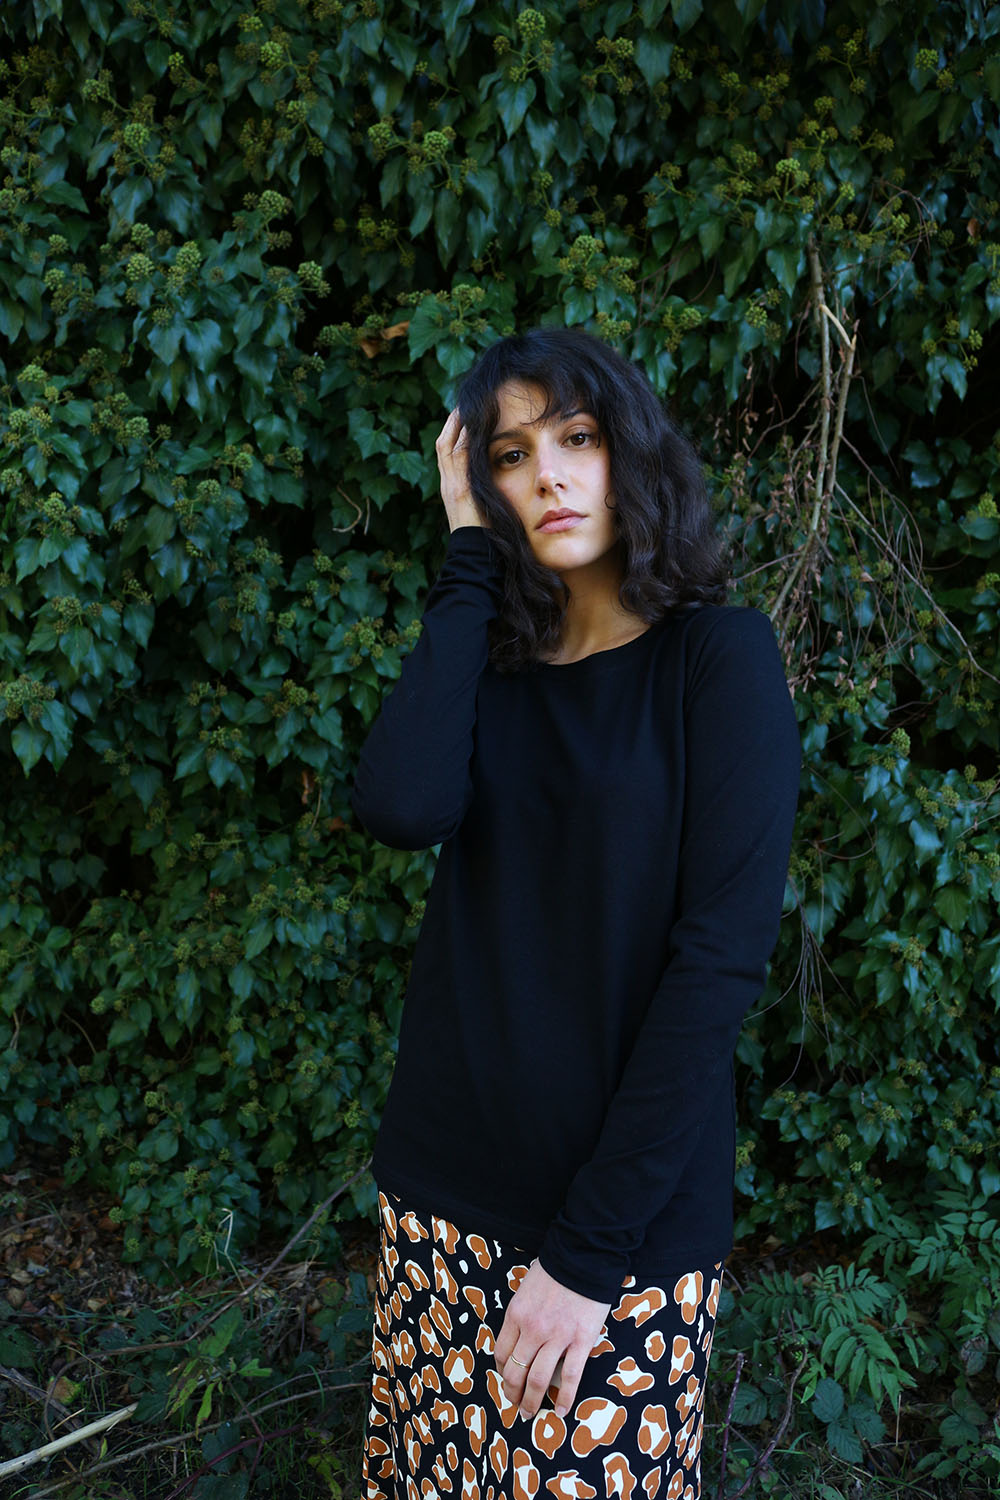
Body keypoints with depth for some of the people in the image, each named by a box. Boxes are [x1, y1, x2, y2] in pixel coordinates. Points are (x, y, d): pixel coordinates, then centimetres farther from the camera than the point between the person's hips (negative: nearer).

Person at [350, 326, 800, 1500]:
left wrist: (589, 1249, -16)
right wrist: (470, 564, -9)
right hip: (447, 1183, 4)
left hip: (627, 1216, -4)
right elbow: (401, 808, -17)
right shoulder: (491, 666, 5)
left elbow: (721, 960, -15)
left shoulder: (718, 655, -8)